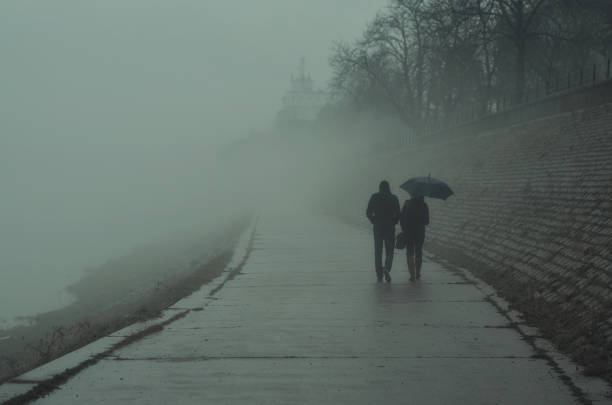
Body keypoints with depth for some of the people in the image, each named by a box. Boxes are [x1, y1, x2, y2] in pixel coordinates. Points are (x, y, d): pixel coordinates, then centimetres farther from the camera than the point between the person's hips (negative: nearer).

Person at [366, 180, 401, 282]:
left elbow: (368, 213, -2)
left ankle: (379, 275, 7)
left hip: (378, 228, 0)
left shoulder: (374, 197, -1)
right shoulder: (394, 198, -1)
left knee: (378, 252, 9)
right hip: (390, 228, 0)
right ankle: (387, 268, -19)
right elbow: (398, 214, -3)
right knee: (389, 251, 7)